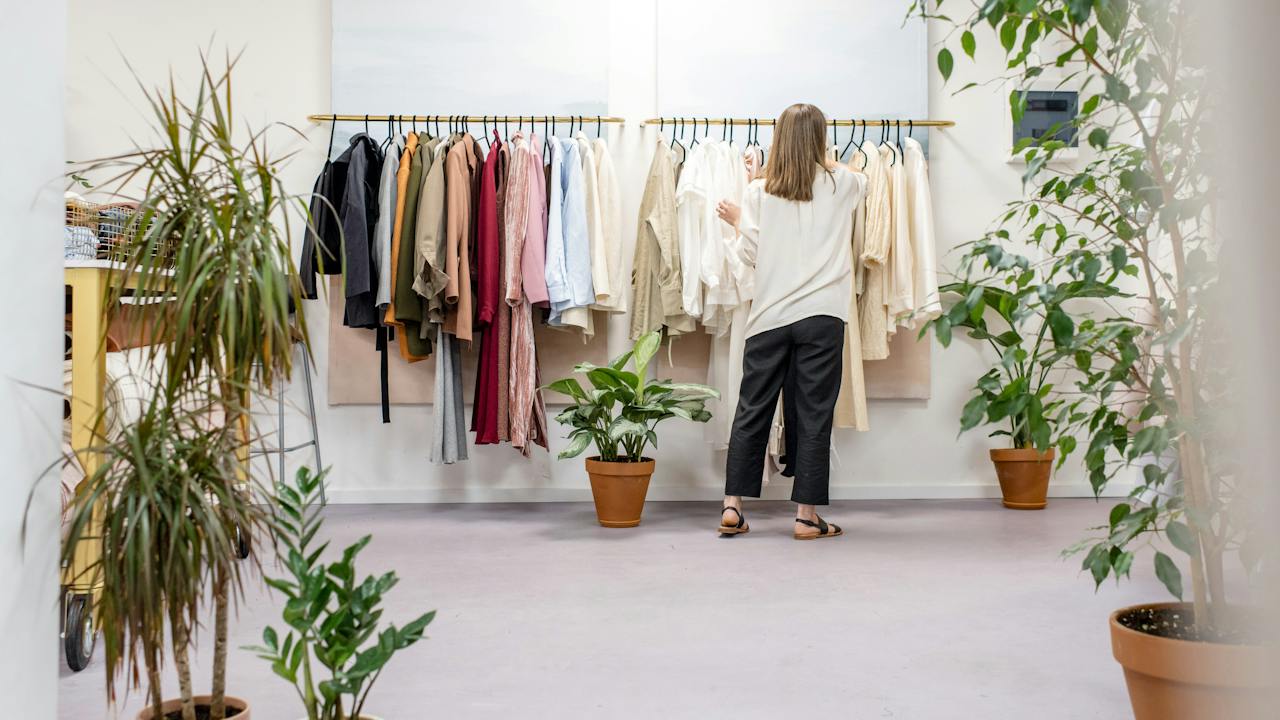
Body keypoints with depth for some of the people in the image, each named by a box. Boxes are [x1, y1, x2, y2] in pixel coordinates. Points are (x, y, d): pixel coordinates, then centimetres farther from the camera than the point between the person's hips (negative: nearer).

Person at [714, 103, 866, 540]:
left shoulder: (759, 192, 1)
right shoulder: (842, 184, 4)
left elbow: (749, 255, 1)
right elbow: (863, 182, 28)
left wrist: (737, 222, 19)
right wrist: (828, 164, 44)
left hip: (770, 315, 1)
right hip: (822, 315, -1)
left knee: (752, 410, 9)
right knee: (814, 415, 3)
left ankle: (732, 507, 13)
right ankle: (806, 515, 6)